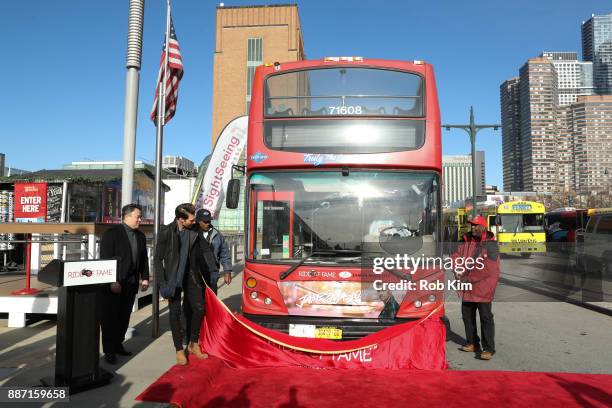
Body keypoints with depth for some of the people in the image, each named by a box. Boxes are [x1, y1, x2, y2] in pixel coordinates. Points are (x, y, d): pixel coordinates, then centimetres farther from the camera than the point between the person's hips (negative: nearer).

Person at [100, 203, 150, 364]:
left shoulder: (140, 236, 11)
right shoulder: (112, 233, -8)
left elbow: (144, 259, 16)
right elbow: (105, 258, -13)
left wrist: (144, 278, 8)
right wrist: (112, 282, -17)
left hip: (131, 284, 6)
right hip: (113, 284, -6)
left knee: (124, 317, 11)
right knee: (110, 317, 3)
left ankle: (118, 344, 25)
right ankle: (109, 350, 13)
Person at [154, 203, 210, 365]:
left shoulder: (193, 233, 1)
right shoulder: (166, 232, -9)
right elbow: (158, 259, -7)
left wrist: (207, 277, 12)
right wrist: (162, 283, -12)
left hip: (191, 276, 4)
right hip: (173, 277, -4)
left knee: (199, 308, 4)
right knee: (175, 313, 3)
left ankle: (193, 344, 22)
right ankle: (179, 350, 15)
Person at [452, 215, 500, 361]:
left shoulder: (491, 245, -10)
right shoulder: (466, 241, 7)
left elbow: (487, 268, -19)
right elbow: (456, 257, 4)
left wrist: (468, 278, -17)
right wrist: (459, 272, -14)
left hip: (483, 288, -6)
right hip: (467, 288, 6)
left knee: (486, 318, -1)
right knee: (467, 316, 16)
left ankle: (488, 349, 8)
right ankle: (472, 343, 31)